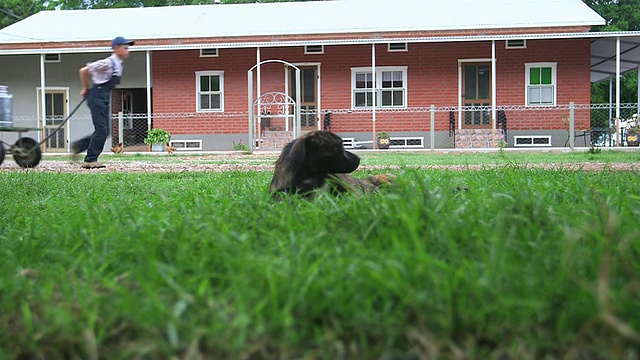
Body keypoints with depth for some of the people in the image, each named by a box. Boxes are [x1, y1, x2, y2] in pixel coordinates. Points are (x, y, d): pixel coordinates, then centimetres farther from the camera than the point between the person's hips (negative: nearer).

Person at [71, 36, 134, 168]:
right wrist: (86, 89, -3)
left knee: (104, 131, 9)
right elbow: (84, 71, -16)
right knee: (101, 130, -9)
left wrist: (88, 90, 19)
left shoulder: (119, 65, 11)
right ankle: (90, 160, -2)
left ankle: (77, 146, 20)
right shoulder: (107, 63, -16)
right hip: (97, 97, -9)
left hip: (105, 98, 9)